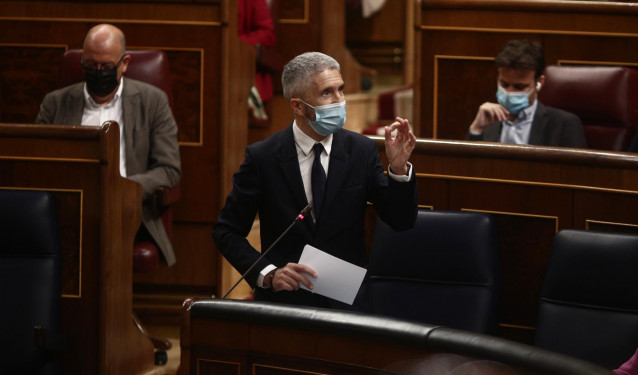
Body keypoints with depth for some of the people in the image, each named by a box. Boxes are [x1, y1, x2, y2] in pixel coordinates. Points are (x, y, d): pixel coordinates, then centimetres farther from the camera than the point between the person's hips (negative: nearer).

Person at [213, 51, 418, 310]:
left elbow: (401, 221, 4)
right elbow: (226, 231, 4)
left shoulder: (362, 151, 4)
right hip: (283, 301, -1)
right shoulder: (263, 157, -2)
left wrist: (399, 167, -12)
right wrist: (268, 274, -11)